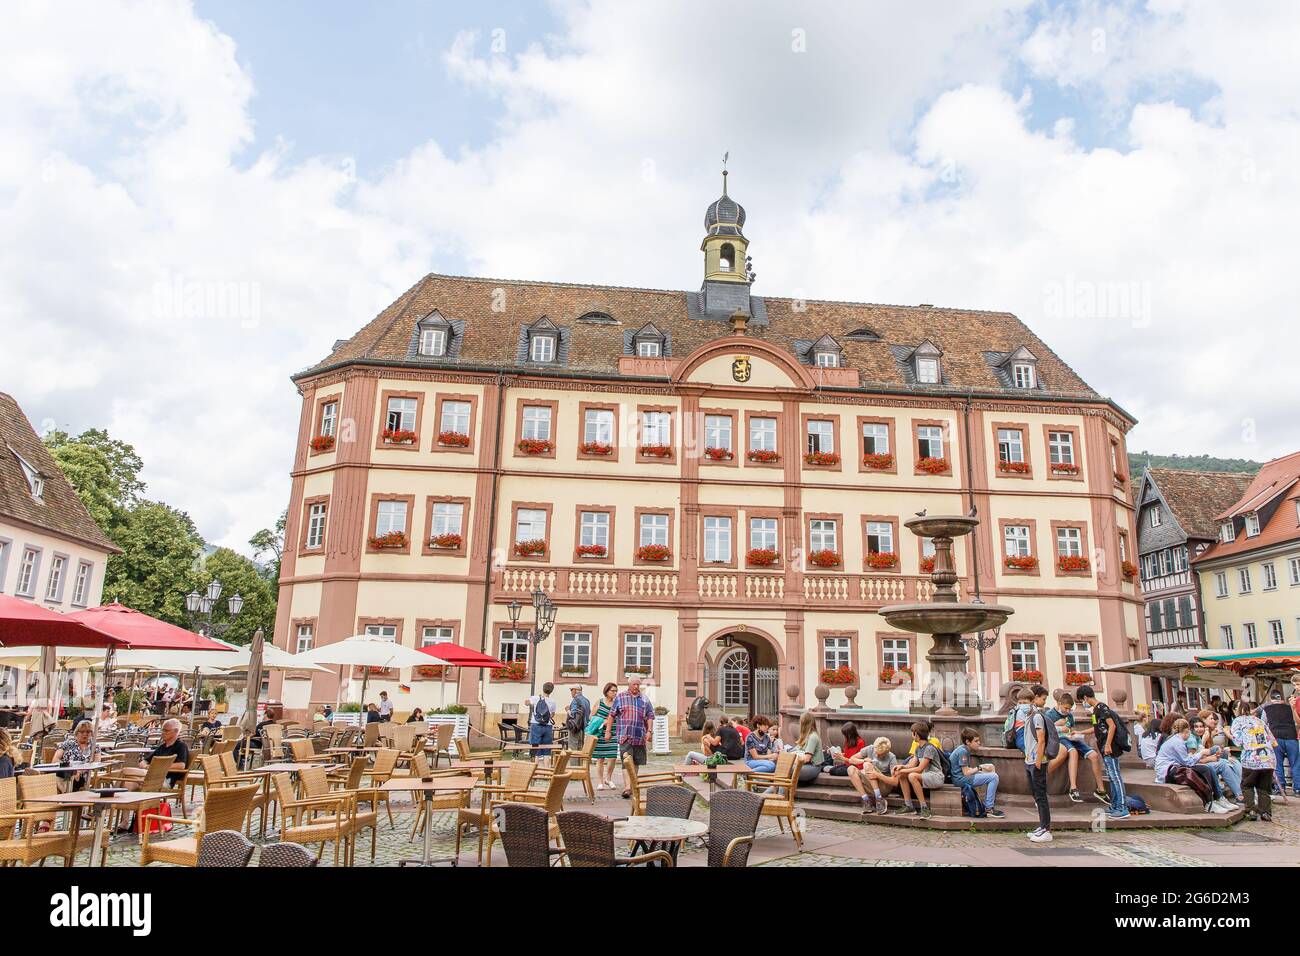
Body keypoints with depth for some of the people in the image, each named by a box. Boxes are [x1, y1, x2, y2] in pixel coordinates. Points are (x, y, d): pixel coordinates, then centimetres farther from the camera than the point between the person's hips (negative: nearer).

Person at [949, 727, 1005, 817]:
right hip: (960, 779, -11)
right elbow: (966, 772, -18)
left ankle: (986, 806, 19)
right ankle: (988, 808, -9)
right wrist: (980, 768, -8)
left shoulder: (964, 749, 14)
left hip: (962, 777, 11)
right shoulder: (962, 751, -17)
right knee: (993, 777, -16)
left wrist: (980, 768, 8)